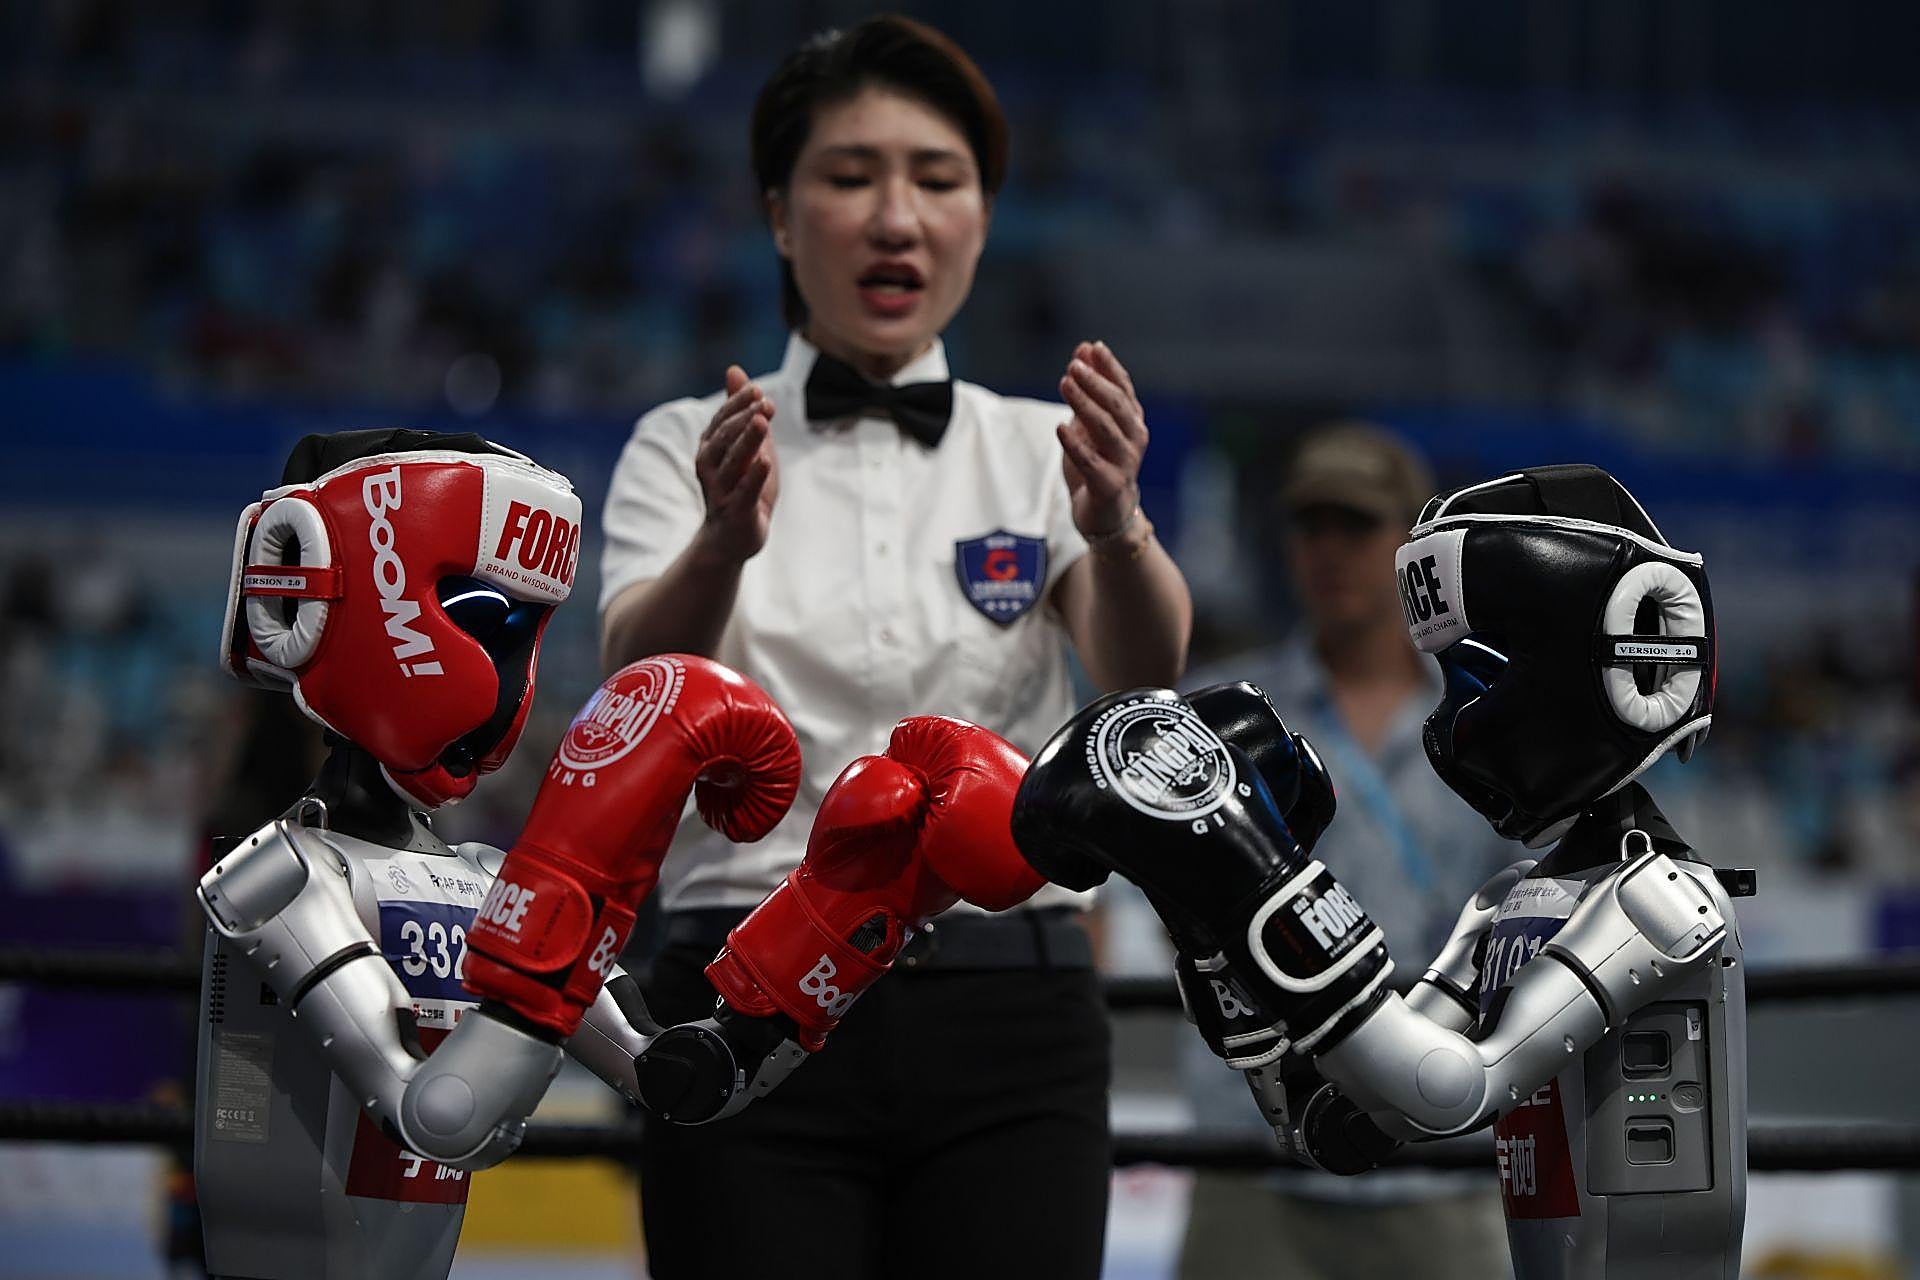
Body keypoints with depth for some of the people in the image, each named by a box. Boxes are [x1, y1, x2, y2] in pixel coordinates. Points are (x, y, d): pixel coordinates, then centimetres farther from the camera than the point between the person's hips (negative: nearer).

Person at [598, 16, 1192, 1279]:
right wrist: (724, 548, -37)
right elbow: (641, 680, -15)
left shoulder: (1041, 448, 8)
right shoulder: (690, 448, 5)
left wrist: (1114, 523, -36)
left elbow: (1146, 663, -13)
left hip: (1007, 1030, 1)